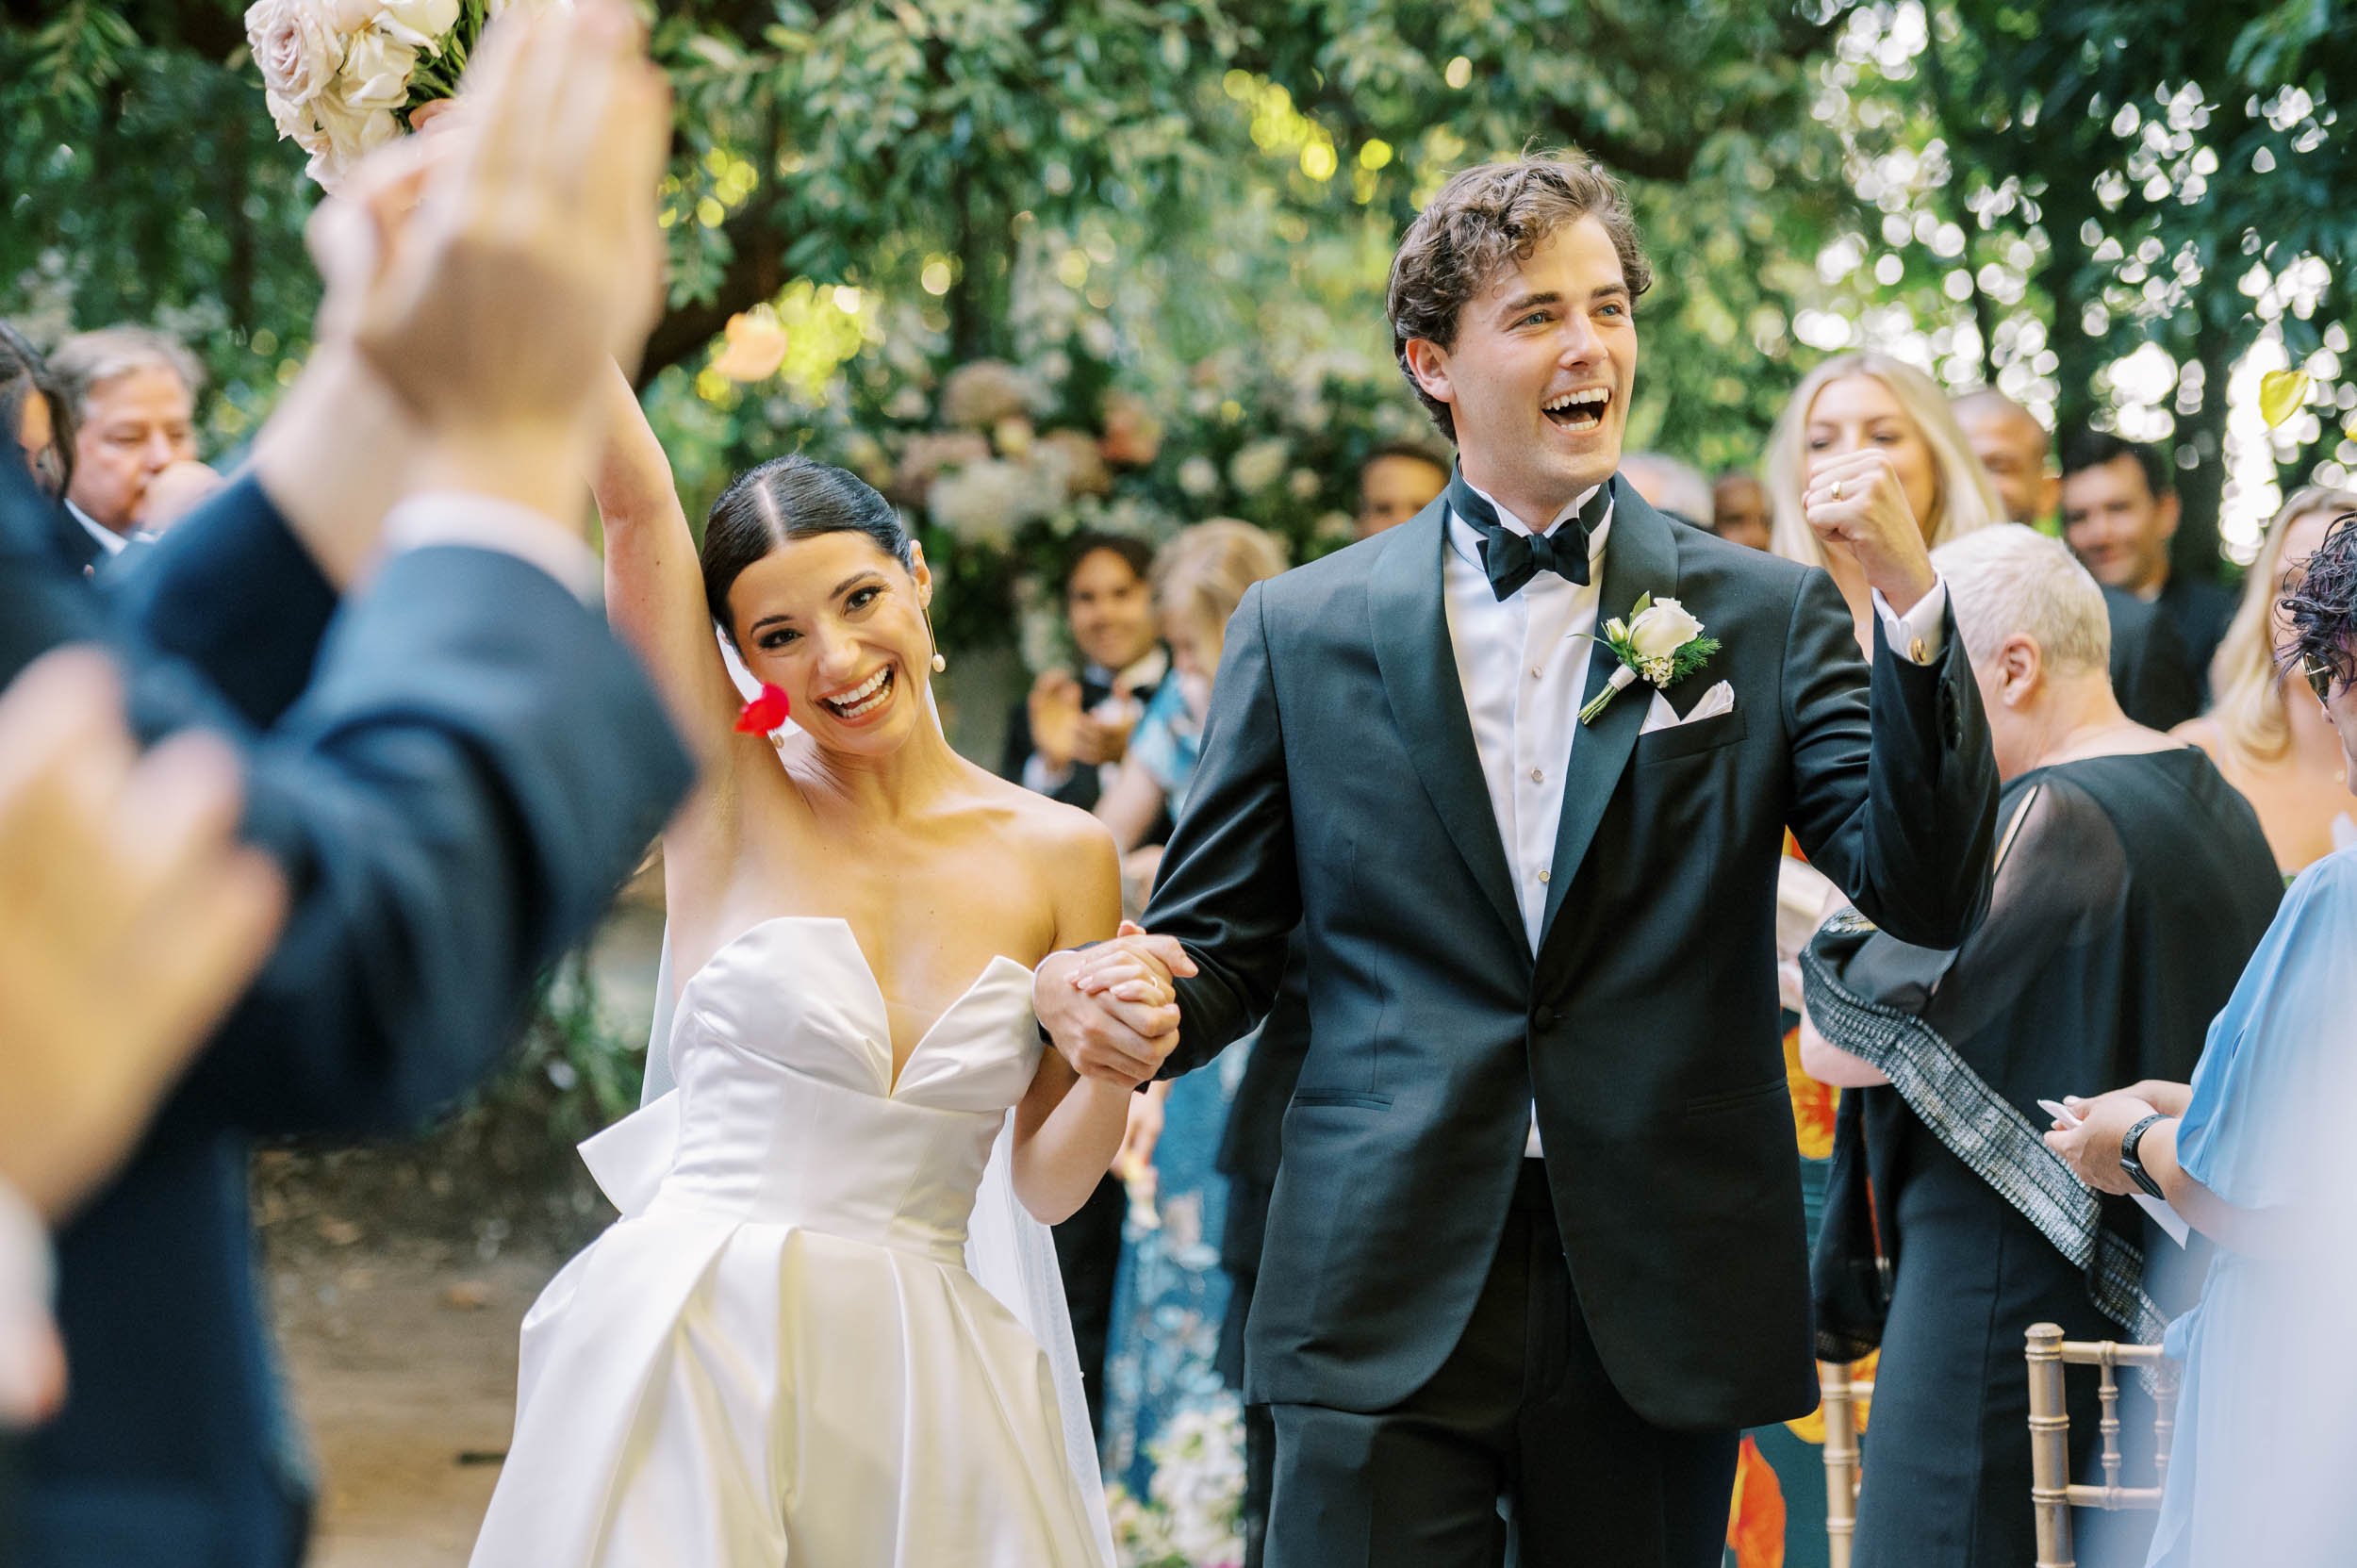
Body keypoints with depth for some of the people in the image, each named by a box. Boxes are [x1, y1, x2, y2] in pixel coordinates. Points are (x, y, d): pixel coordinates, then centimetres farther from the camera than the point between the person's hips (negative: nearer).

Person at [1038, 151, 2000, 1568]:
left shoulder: (1768, 617, 5)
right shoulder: (1302, 631, 6)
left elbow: (1929, 898, -4)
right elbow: (1221, 942, 9)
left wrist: (1913, 602, -15)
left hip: (1660, 1312, 1)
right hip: (1386, 1311, -1)